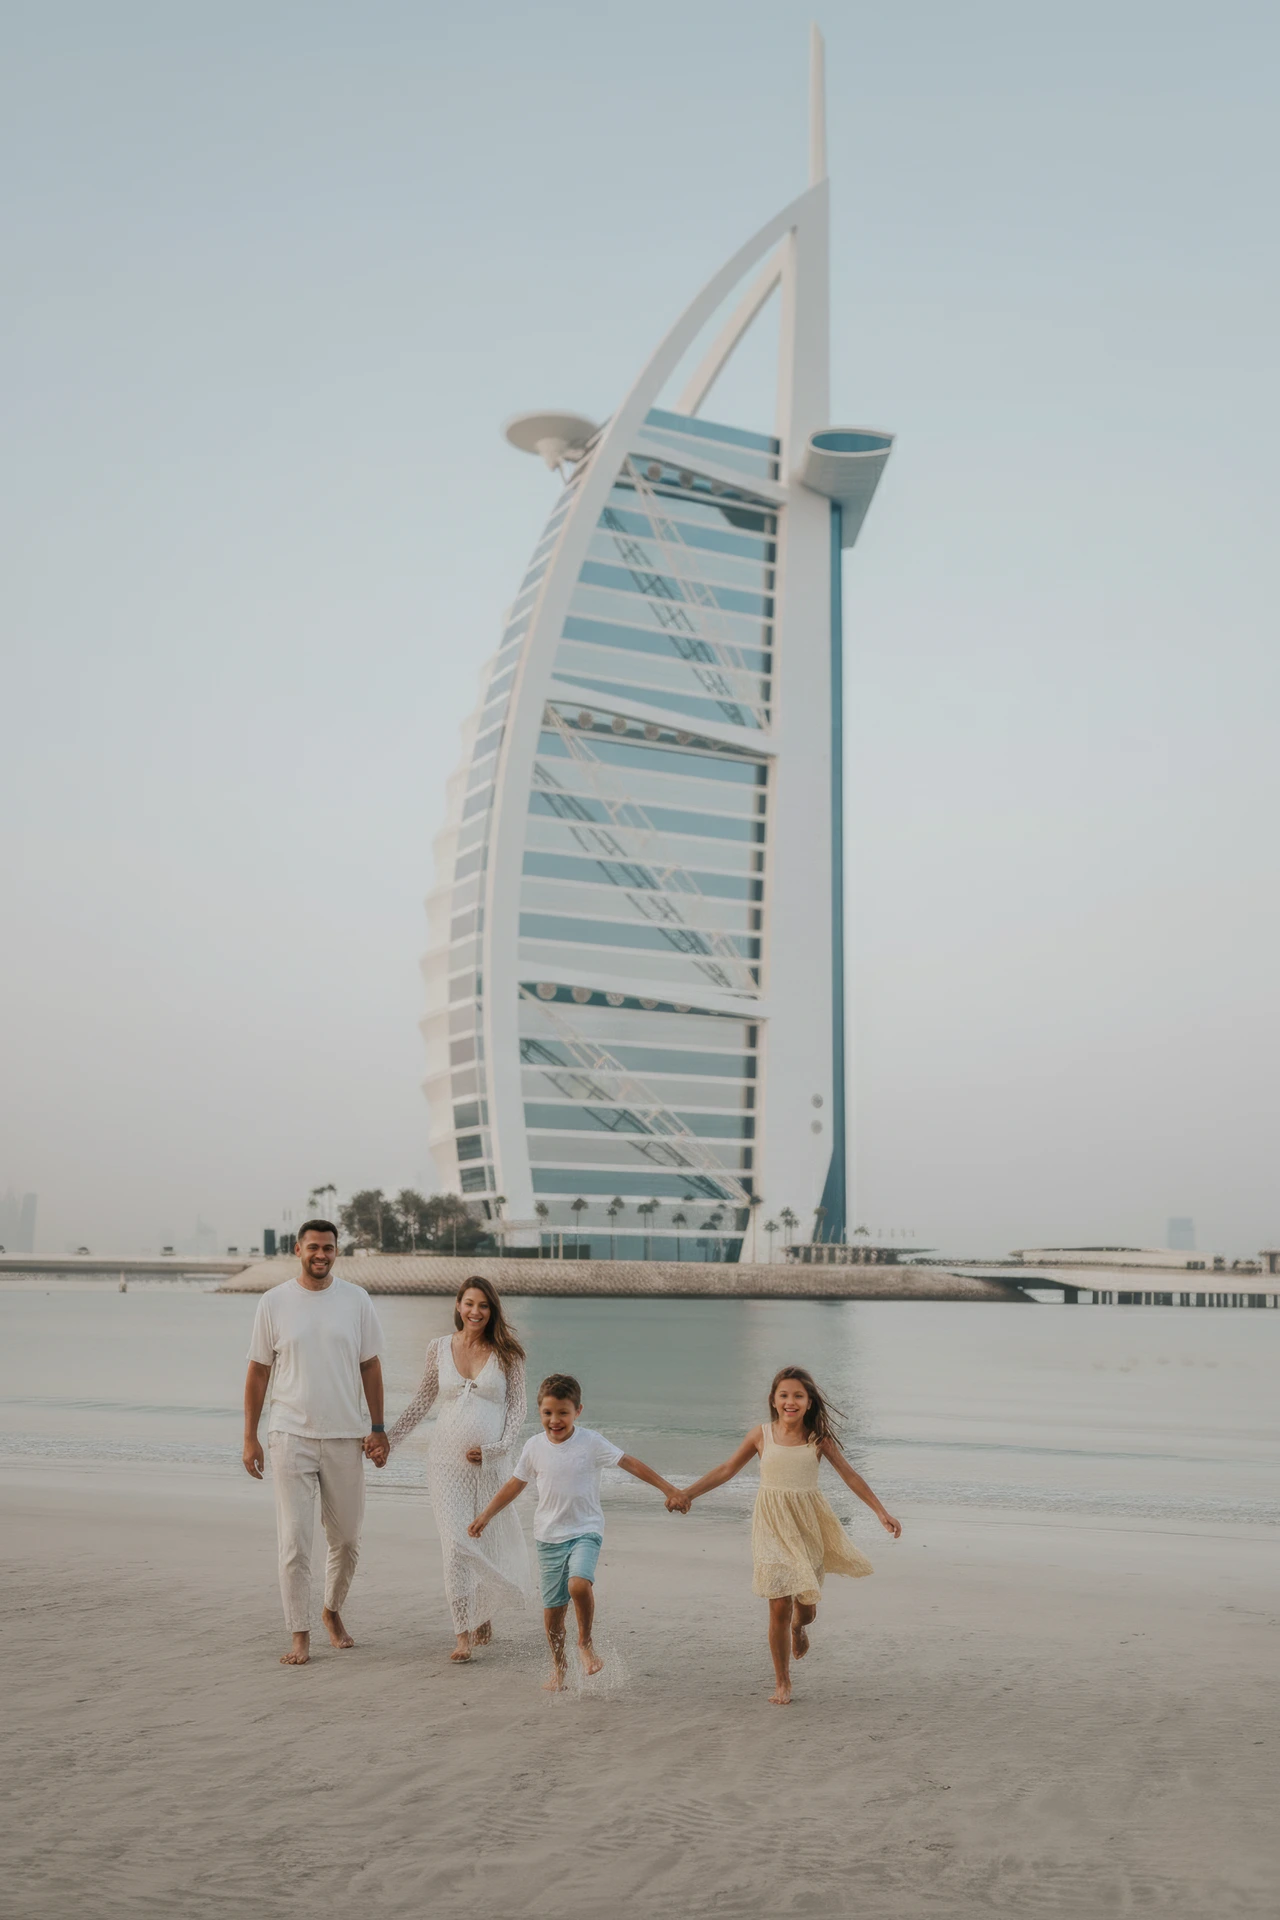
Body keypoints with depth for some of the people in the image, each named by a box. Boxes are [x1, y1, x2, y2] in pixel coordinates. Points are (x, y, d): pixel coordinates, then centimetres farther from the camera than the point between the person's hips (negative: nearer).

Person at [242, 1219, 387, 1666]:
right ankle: (300, 1637, 6)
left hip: (345, 1438, 2)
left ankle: (332, 1611, 35)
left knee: (346, 1540, 11)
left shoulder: (356, 1300, 3)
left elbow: (370, 1366, 8)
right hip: (292, 1436, -2)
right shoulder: (274, 1303, -1)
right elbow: (257, 1372, 3)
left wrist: (378, 1428, 4)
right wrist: (250, 1438, 1)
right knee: (295, 1541, -4)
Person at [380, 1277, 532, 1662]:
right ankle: (463, 1634, -1)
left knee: (489, 1540, 7)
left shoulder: (505, 1353, 0)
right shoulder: (439, 1348, 4)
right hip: (448, 1458, 1)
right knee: (456, 1545, -6)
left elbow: (518, 1405, 3)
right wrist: (389, 1439, 13)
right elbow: (424, 1400, 15)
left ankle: (484, 1613, 34)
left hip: (491, 1460, 0)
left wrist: (498, 1447, -9)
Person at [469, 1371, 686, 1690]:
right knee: (553, 1604, 5)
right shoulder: (535, 1446, 1)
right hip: (548, 1535, 3)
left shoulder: (591, 1443, -8)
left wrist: (668, 1489, -10)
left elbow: (631, 1463, -7)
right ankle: (558, 1665, 27)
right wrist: (485, 1516, 14)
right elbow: (515, 1484, 13)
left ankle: (585, 1643, 0)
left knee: (579, 1584, -26)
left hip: (585, 1530, -3)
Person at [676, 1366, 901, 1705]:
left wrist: (881, 1512, 0)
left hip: (809, 1525, 1)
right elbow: (727, 1470, 7)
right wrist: (687, 1493, 3)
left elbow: (849, 1475, 4)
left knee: (806, 1605, 5)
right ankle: (782, 1683, 14)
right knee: (779, 1606, -5)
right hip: (773, 1526, -1)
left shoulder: (818, 1439, -1)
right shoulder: (761, 1435, -1)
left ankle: (800, 1626, 46)